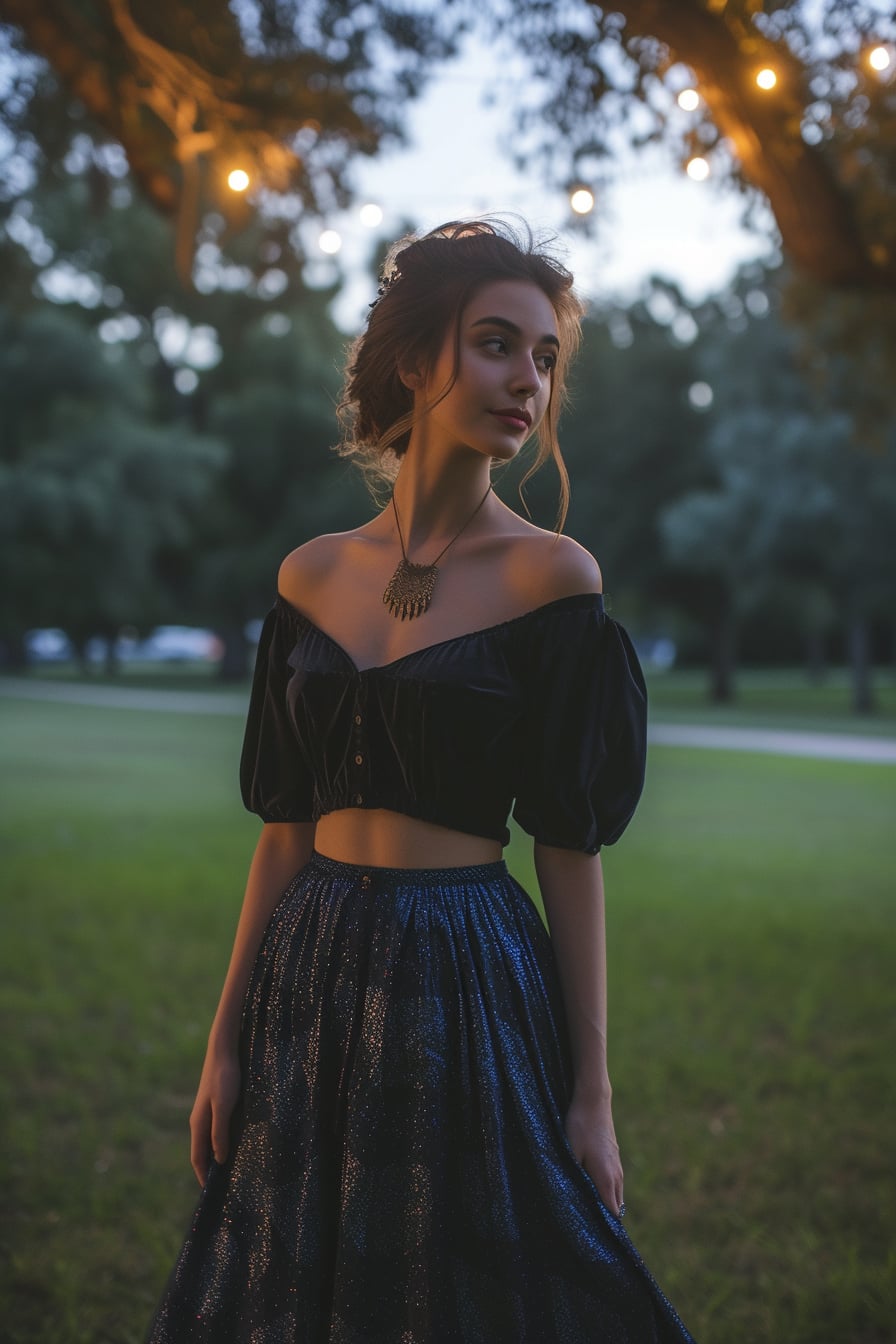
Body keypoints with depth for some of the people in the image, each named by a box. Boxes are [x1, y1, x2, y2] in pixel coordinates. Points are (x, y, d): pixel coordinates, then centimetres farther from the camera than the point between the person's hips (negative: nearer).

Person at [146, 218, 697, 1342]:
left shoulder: (551, 573, -7)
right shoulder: (313, 575, 5)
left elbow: (568, 848, -7)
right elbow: (286, 831, 8)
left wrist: (592, 1092, -8)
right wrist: (226, 1042, 8)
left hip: (470, 982, -4)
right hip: (311, 976, 4)